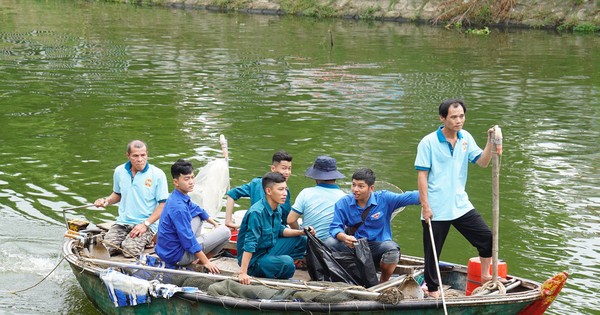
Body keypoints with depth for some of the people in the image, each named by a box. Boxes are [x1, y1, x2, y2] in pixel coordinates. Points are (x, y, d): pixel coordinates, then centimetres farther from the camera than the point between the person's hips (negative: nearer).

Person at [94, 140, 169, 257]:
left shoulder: (157, 175, -7)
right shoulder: (119, 171, 7)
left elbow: (163, 205, -6)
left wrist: (145, 224, -15)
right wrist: (106, 201, 1)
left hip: (147, 224, -4)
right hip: (122, 223, 4)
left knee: (130, 249, -28)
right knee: (106, 248, -18)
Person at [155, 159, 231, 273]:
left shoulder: (181, 198, 5)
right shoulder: (178, 207, -25)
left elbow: (198, 210, 27)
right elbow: (188, 240, -23)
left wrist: (215, 224, 31)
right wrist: (206, 262, -16)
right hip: (176, 256, -9)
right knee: (225, 232, -8)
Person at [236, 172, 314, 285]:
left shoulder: (278, 208, 2)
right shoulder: (256, 213, -25)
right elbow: (249, 244, -29)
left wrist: (300, 232, 2)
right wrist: (243, 273, -33)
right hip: (253, 260, -9)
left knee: (301, 241, 9)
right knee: (286, 262, -31)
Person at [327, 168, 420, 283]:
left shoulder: (384, 198, -3)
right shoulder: (343, 203, 0)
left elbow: (407, 197, -13)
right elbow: (335, 227, -7)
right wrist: (345, 238, -30)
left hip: (378, 246, -1)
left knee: (392, 248, -34)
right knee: (329, 243, -24)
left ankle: (383, 283, -7)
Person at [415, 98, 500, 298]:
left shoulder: (466, 138, 6)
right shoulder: (428, 142, -10)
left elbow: (482, 163, 1)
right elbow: (422, 175, -10)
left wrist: (490, 143, -16)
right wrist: (425, 206, -15)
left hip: (461, 205, 5)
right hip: (436, 210, -5)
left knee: (487, 237, 4)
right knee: (432, 253, 5)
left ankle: (484, 276, 24)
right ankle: (432, 290, 21)